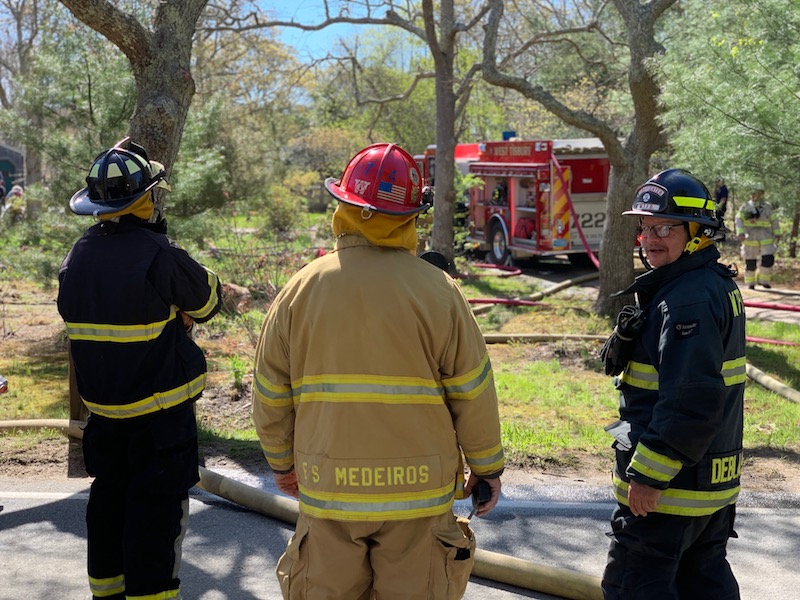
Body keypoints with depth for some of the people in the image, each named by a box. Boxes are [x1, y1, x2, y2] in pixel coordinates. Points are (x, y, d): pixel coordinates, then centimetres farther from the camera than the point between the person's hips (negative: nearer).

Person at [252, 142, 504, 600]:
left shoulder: (301, 290, -3)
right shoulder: (437, 291, -9)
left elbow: (271, 398, 4)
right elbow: (474, 396, -5)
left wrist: (282, 463, 20)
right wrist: (487, 468, 10)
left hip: (327, 491, 2)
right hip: (418, 492, -1)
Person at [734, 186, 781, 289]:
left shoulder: (767, 206, 10)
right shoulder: (746, 206, 4)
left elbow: (774, 220, 14)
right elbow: (738, 220, -3)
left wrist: (777, 233, 8)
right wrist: (740, 232, -16)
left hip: (766, 238, 2)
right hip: (750, 237, -1)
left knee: (768, 259, -10)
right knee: (750, 262, 1)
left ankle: (763, 280, 6)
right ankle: (750, 283, 14)